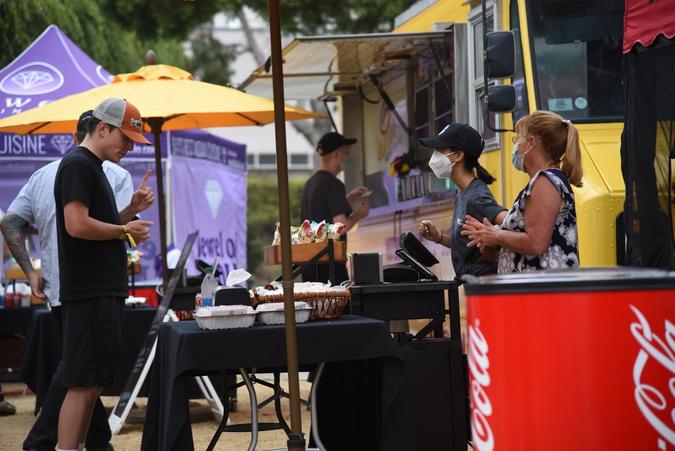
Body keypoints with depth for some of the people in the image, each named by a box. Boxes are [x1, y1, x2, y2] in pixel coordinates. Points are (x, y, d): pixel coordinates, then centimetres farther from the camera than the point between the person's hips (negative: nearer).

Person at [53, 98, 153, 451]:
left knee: (93, 383, 11)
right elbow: (77, 225, -21)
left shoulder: (93, 167, 20)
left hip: (104, 291, 10)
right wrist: (125, 230, -11)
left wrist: (132, 210, 10)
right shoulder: (77, 165, -11)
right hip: (88, 293, -10)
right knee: (82, 384, -10)